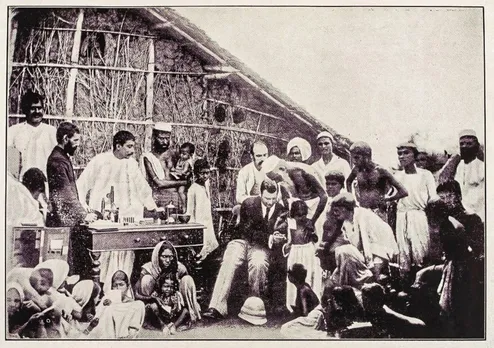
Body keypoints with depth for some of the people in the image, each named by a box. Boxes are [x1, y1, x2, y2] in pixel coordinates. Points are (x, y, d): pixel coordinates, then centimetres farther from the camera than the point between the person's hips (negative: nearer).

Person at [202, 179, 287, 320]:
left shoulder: (281, 210, 0)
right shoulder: (249, 204, -6)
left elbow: (282, 235, 9)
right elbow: (247, 232, -10)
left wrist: (276, 239, -16)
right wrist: (269, 238, -22)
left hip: (261, 246, 0)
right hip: (242, 241, 0)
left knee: (259, 264, -35)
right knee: (228, 262, -30)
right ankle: (217, 307, -33)